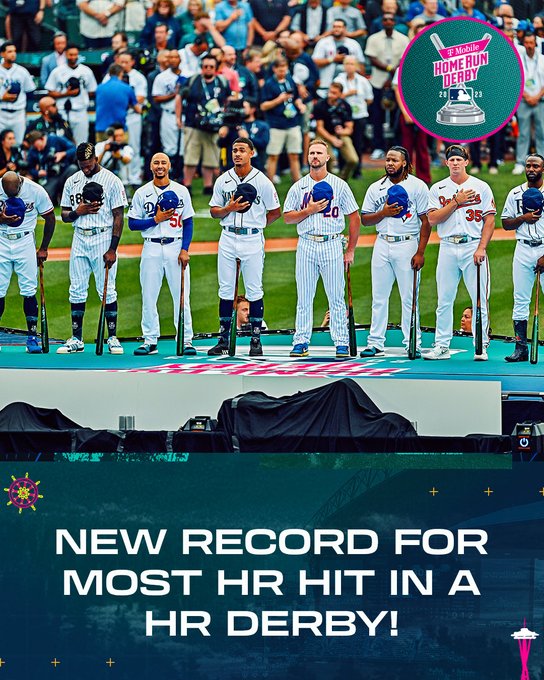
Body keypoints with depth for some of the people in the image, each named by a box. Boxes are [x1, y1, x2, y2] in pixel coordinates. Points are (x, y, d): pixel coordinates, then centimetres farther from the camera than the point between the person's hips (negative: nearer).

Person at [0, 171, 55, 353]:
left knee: (29, 291, -4)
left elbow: (50, 218, 2)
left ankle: (32, 337, 0)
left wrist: (43, 249, 5)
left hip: (25, 242, -1)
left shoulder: (35, 191, -11)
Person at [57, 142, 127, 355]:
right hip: (79, 239, 5)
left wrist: (112, 249, -13)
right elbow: (64, 215, 14)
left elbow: (118, 216, -6)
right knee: (77, 290, 4)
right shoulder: (72, 181, 10)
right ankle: (76, 339, 8)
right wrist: (77, 212, -10)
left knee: (107, 290, -3)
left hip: (103, 239, -5)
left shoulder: (111, 181, -5)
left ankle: (112, 337, 4)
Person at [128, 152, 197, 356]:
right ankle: (150, 341, 8)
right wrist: (156, 220, -11)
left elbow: (188, 223, 5)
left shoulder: (181, 191, 6)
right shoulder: (142, 193, 6)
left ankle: (186, 340, 2)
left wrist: (185, 250, -5)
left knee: (182, 296, -2)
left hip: (176, 246, -1)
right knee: (148, 297, 1)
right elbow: (132, 224, 3)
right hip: (152, 248, 1)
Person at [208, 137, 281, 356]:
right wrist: (230, 209, -10)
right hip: (228, 239, 3)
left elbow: (275, 212, 5)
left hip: (252, 240, -3)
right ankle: (224, 340, 9)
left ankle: (256, 340, 6)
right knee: (225, 289, 5)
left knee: (254, 291, 0)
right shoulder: (223, 180, 7)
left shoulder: (262, 181, -2)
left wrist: (256, 225, 0)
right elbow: (214, 211, 9)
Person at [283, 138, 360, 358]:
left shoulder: (339, 185, 4)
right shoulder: (298, 187, 10)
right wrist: (309, 210, -9)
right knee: (304, 297, 3)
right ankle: (301, 342, 6)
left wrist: (350, 250, 2)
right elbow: (287, 217, 8)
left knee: (336, 297, -3)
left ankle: (342, 343, -1)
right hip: (306, 245, 2)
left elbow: (354, 217, 6)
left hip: (332, 245, -2)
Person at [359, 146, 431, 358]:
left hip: (407, 245, -4)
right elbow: (364, 219, 11)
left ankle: (413, 345, 1)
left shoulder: (417, 186, -1)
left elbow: (426, 221, -3)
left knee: (409, 298, -3)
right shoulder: (376, 188, 11)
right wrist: (383, 213, -9)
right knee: (379, 297, 5)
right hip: (382, 245, 4)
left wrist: (420, 252, -11)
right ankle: (375, 343, 9)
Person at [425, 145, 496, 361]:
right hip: (447, 248, 2)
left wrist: (481, 248, -10)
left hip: (473, 247, -2)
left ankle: (481, 347, 1)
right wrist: (456, 201, -9)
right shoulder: (437, 189, 9)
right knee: (444, 300, 3)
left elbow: (489, 220, 1)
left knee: (480, 300, -4)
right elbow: (432, 219, -1)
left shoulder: (481, 187, 4)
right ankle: (441, 346, 8)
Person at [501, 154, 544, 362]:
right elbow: (506, 224, 13)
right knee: (520, 300, 1)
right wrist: (523, 218, -8)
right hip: (523, 250, 3)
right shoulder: (515, 194, 12)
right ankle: (520, 348, 4)